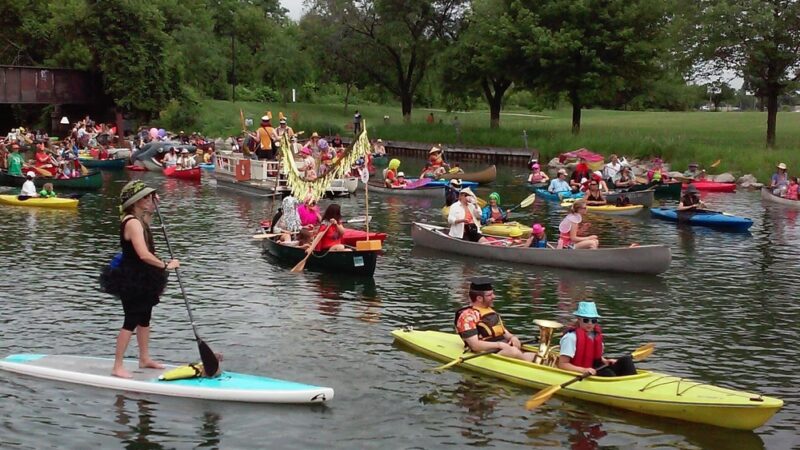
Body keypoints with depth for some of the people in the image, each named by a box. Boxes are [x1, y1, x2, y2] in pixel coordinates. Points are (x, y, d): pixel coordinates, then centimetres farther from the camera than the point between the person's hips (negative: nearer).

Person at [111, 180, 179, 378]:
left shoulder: (139, 219, 8)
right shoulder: (132, 223, -23)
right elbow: (143, 254, -33)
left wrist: (153, 205, 19)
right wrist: (165, 265, -26)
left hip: (143, 280, 10)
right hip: (133, 281, -10)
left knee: (144, 319, 19)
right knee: (131, 322, -7)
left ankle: (144, 358, 31)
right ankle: (117, 367, -2)